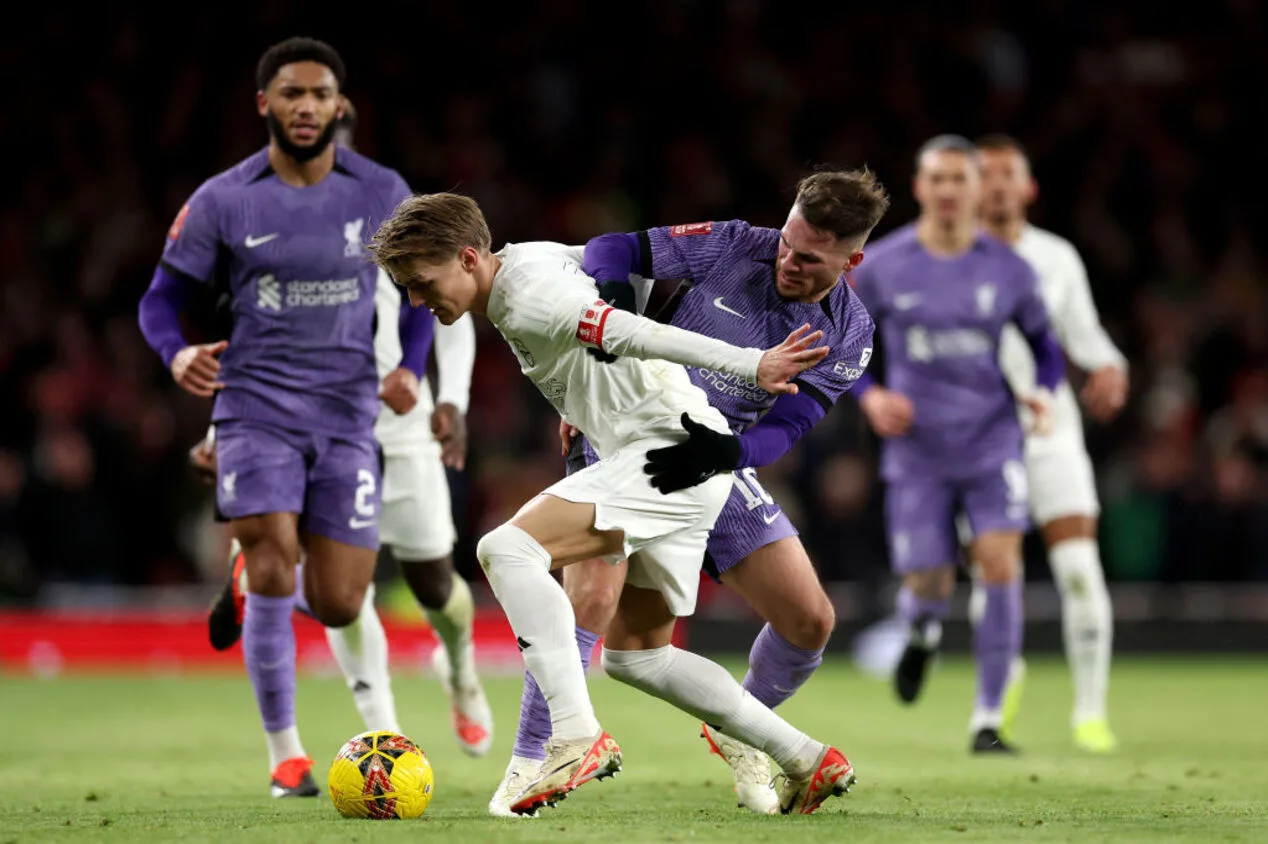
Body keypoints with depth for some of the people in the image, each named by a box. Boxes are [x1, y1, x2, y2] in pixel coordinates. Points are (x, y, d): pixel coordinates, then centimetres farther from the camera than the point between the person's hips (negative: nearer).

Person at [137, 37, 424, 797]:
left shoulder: (381, 193, 3)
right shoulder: (222, 202, -2)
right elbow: (163, 297, 4)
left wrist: (410, 369, 0)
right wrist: (177, 353, -18)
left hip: (347, 415, 2)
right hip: (256, 412, -1)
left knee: (339, 607, -3)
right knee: (273, 572, -18)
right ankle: (285, 753, -4)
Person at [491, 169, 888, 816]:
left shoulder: (848, 334, -5)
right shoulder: (734, 247, -13)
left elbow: (786, 426, -12)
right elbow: (610, 250, -9)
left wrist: (727, 453, -32)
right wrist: (612, 304, -30)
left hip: (716, 465, 4)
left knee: (811, 621, -1)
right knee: (590, 597, -26)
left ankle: (737, 736, 28)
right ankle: (524, 769, -15)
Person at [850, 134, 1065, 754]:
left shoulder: (1007, 270, -1)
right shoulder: (881, 267, -4)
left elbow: (1042, 340, 13)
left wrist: (1042, 393, -6)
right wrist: (870, 396, -9)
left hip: (992, 441, 0)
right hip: (917, 451, 0)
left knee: (1000, 564, -17)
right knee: (928, 587, -1)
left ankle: (987, 719, -7)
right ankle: (923, 632, 41)